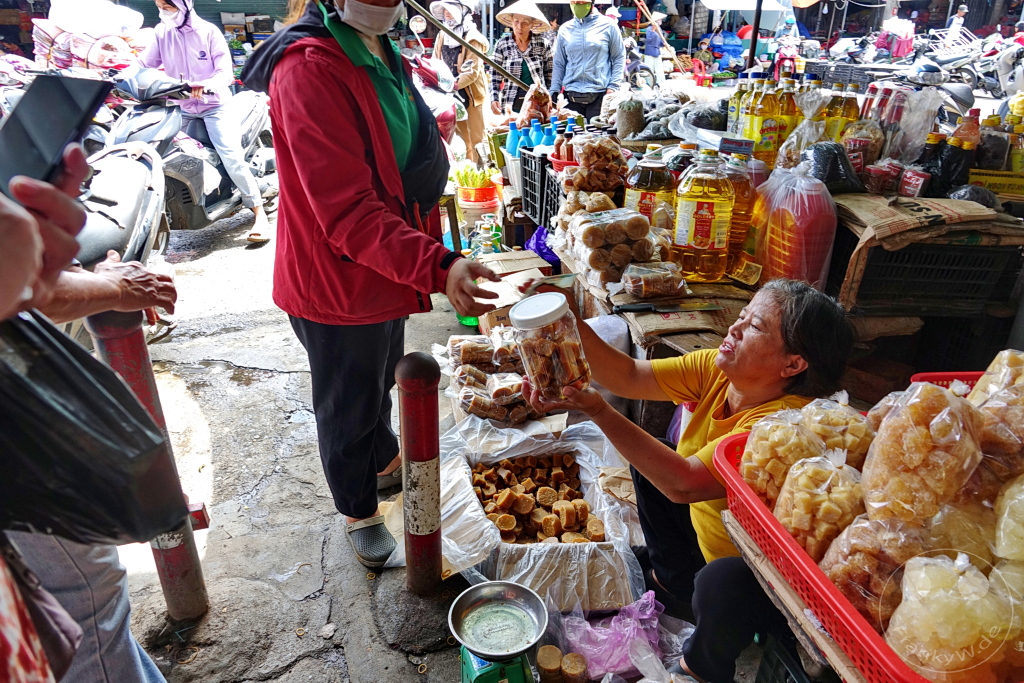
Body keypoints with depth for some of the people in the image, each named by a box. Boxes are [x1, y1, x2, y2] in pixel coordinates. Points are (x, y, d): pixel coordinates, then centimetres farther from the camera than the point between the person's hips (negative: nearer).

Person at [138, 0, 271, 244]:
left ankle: (259, 213, -16)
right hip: (181, 107, 5)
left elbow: (225, 71, -14)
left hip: (215, 105, -5)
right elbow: (144, 63, 1)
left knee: (231, 156, -21)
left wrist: (205, 85, -35)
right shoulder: (162, 33, 5)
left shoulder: (208, 32, -7)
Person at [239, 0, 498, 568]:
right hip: (339, 281, -9)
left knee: (380, 381, 29)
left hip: (393, 266, 9)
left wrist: (434, 257, 17)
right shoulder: (310, 69, -25)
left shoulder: (382, 54, 7)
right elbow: (347, 211, -32)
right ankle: (359, 513, 38)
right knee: (349, 407, 13)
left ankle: (384, 463, 56)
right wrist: (437, 266, -42)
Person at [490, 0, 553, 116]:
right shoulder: (502, 44, 2)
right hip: (512, 106, 0)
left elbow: (549, 75, 9)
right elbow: (496, 76, 7)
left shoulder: (542, 44, 2)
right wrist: (494, 99, -5)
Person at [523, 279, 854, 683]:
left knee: (721, 581, -35)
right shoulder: (717, 372, -13)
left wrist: (597, 410, -48)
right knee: (649, 459, 7)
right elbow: (628, 377, -17)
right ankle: (672, 580, 25)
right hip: (709, 532, 7)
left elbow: (683, 483, -43)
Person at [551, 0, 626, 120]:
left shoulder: (608, 25, 3)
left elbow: (619, 57, 5)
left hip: (599, 95, -2)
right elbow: (559, 64, 13)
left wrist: (613, 87, -5)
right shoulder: (565, 29, 10)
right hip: (571, 96, 3)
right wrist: (554, 92, 6)